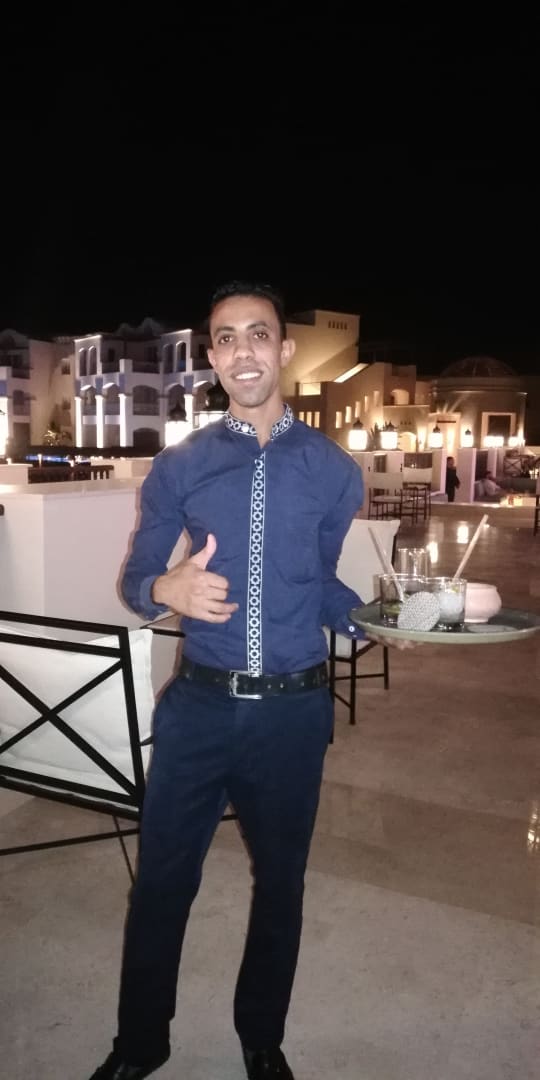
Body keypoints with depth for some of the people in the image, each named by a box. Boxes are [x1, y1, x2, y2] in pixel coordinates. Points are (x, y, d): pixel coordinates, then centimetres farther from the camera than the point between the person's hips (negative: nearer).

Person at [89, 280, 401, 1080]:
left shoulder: (335, 470, -1)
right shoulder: (177, 468, 0)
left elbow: (330, 590, 5)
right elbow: (134, 580, 3)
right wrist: (169, 589, -19)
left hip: (294, 711, 0)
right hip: (199, 705, 0)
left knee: (281, 880, 18)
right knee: (162, 879, 14)